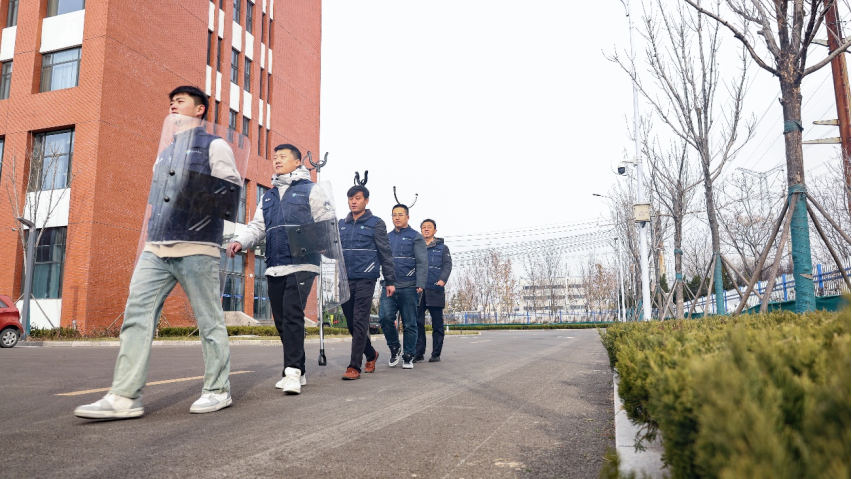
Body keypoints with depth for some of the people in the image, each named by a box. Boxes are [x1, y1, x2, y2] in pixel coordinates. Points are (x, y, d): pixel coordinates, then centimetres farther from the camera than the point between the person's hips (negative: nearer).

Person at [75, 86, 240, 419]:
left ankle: (218, 390, 10)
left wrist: (202, 193, -18)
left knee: (209, 320, -1)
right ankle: (125, 397, -2)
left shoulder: (214, 146, 5)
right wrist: (151, 229, 19)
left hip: (196, 247, -7)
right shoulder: (165, 153, 27)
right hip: (156, 249, 7)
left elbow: (233, 189, -4)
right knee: (137, 314, -3)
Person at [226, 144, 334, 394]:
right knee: (281, 319, 8)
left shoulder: (310, 190, 6)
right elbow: (257, 226, 17)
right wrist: (241, 241, -2)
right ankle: (297, 371, 18)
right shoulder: (268, 197, 24)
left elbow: (328, 223, 1)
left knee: (292, 315, -16)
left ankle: (293, 371, -14)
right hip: (274, 267, 7)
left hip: (301, 265, -6)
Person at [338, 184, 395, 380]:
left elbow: (385, 253, 1)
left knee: (360, 323, -7)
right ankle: (371, 354, 32)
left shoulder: (375, 223, 2)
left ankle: (354, 367, -3)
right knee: (351, 323, 11)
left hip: (365, 278, -5)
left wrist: (389, 281, -2)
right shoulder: (341, 224, 15)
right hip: (345, 279, 5)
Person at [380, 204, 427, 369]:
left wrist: (420, 284, -14)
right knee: (385, 317, -11)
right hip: (388, 286, 3)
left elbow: (422, 263, -3)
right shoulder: (387, 237, 17)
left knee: (409, 323, 3)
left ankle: (408, 356, 14)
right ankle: (394, 348, 11)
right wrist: (385, 283, 9)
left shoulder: (415, 237, 5)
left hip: (408, 287, -3)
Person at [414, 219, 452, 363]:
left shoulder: (442, 248, 11)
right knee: (418, 322, -1)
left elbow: (447, 265, -1)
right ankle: (419, 353, 6)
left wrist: (442, 279, -19)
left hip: (435, 290, -1)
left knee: (437, 324, 3)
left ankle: (436, 353, 10)